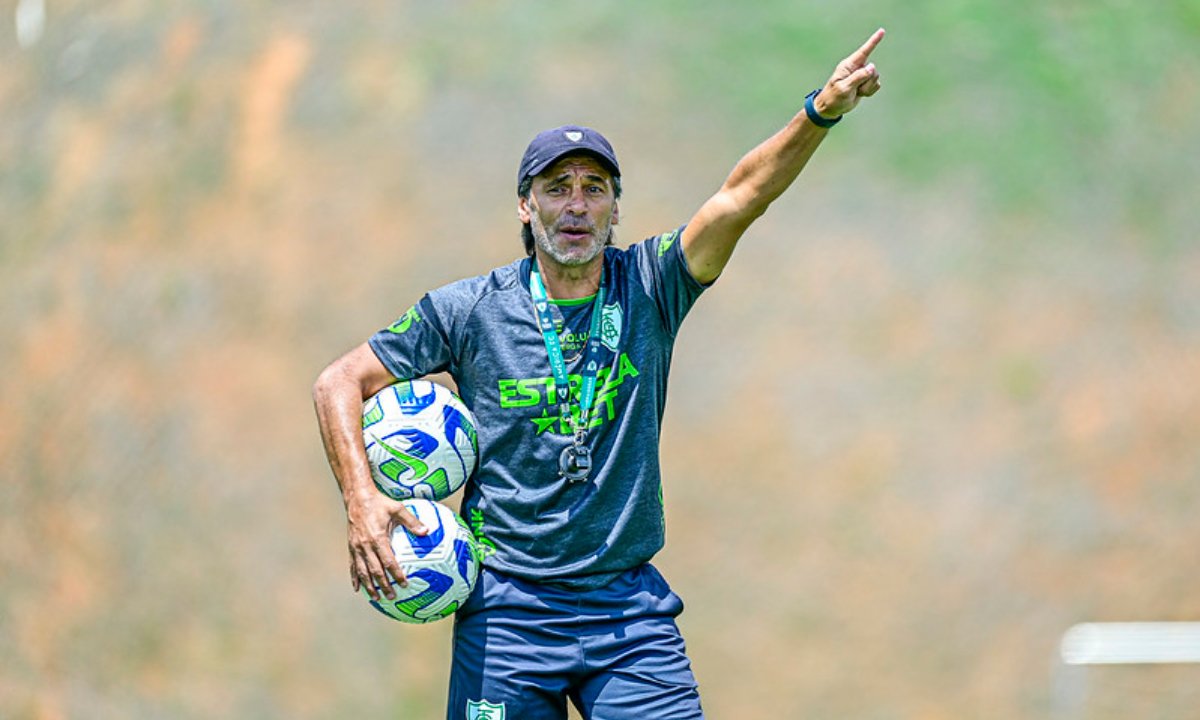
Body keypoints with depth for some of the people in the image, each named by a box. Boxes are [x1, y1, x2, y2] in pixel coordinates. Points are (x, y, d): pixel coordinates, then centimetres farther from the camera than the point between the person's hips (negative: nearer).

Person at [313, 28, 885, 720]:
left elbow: (741, 197, -14)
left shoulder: (648, 287, 1)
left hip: (631, 608, 1)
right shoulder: (467, 311, -1)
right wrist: (362, 499, -10)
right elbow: (340, 383, 4)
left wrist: (821, 113, -29)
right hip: (507, 608, -1)